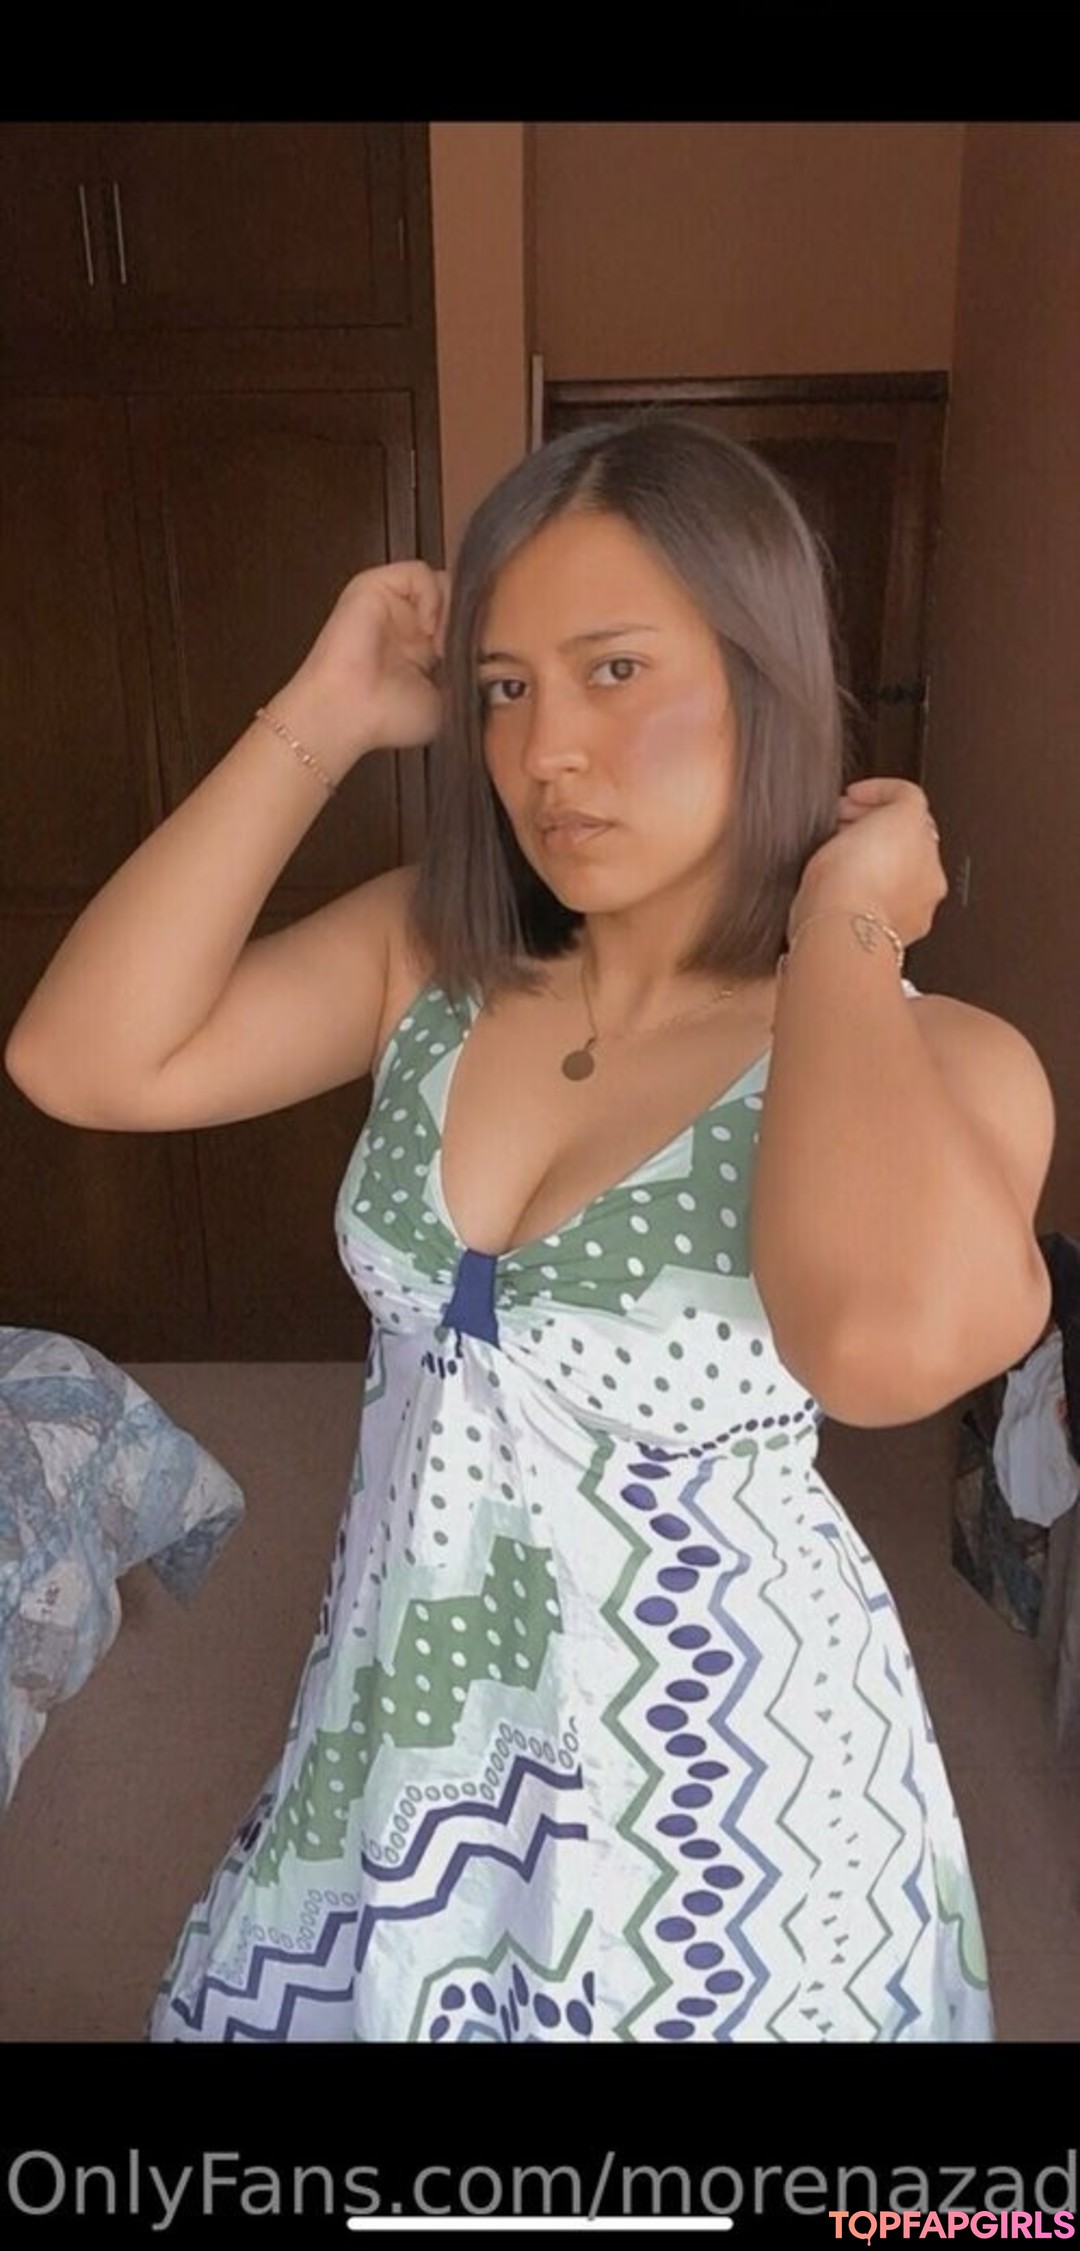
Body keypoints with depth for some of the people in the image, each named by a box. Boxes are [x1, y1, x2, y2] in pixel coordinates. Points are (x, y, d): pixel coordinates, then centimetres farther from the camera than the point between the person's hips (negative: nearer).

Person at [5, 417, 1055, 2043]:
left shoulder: (935, 1062, -20)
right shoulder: (425, 957, -6)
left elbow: (887, 1342, -42)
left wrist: (842, 925, -26)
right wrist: (316, 724, -14)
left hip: (717, 1766, -3)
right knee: (360, 1995, 26)